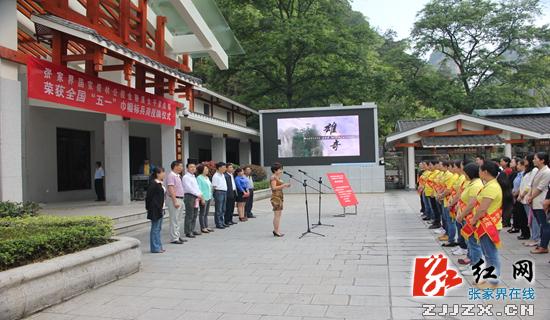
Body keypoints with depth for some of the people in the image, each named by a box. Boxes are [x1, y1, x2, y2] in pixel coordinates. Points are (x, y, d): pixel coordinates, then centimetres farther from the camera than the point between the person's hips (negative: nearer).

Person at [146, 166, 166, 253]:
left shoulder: (160, 183, 12)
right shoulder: (153, 184, -16)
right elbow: (149, 197, -17)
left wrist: (162, 208, 14)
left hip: (160, 209, 10)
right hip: (155, 209, -10)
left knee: (158, 228, 15)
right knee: (155, 229, -2)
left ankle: (159, 246, 23)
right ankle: (155, 248, 5)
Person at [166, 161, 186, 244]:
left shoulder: (178, 176, 16)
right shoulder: (171, 176, -14)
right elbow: (171, 189, -20)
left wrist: (181, 200, 17)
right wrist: (175, 201, -24)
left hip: (180, 199, 10)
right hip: (174, 199, -10)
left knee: (179, 220, 14)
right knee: (174, 220, -5)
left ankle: (177, 236, 21)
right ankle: (174, 238, -1)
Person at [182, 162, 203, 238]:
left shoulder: (194, 177, 20)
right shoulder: (186, 177, -8)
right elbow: (189, 188, -16)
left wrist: (200, 194, 5)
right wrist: (198, 194, -14)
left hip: (196, 197, 9)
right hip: (189, 196, -9)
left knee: (195, 215, 12)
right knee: (189, 215, -7)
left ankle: (192, 230, 20)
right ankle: (188, 232, -3)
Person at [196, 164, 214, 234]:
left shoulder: (207, 177, 16)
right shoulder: (199, 178, -9)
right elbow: (199, 188, -14)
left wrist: (211, 196, 14)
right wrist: (202, 198, -18)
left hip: (209, 197, 8)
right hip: (203, 198, -8)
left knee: (206, 213, 12)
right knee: (202, 213, -2)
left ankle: (206, 227, 16)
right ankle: (203, 228, 2)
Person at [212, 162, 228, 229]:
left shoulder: (223, 175, 15)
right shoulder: (216, 176, -11)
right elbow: (214, 186, -12)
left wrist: (225, 192, 15)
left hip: (224, 192, 9)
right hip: (219, 192, -9)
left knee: (223, 209, 13)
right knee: (218, 209, -3)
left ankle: (222, 222, 21)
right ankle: (218, 223, 3)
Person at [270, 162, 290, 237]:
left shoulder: (278, 178, 17)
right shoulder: (273, 178, -12)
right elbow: (274, 187, -21)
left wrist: (285, 186, 8)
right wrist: (283, 185, -22)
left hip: (280, 197, 10)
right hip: (276, 197, -10)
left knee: (279, 215, 9)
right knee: (277, 215, -7)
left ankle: (277, 231, 13)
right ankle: (276, 231, -1)